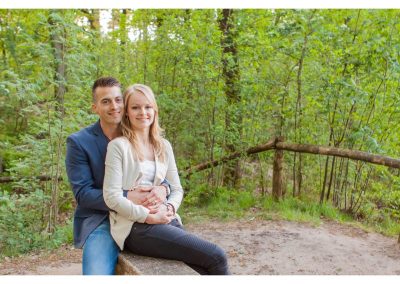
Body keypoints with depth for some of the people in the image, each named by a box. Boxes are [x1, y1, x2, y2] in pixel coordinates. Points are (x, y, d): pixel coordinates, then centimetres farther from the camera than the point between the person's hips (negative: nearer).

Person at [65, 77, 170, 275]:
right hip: (100, 221, -3)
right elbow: (83, 194, -9)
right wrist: (128, 198, -22)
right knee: (97, 274, -27)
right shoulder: (78, 142, -4)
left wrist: (162, 189, -17)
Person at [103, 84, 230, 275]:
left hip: (166, 221, 6)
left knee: (209, 265, -16)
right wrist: (149, 216, -16)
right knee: (216, 257, -18)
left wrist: (169, 207, -7)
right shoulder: (118, 146, -4)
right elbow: (112, 196, -10)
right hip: (136, 227, -5)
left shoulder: (164, 146, 13)